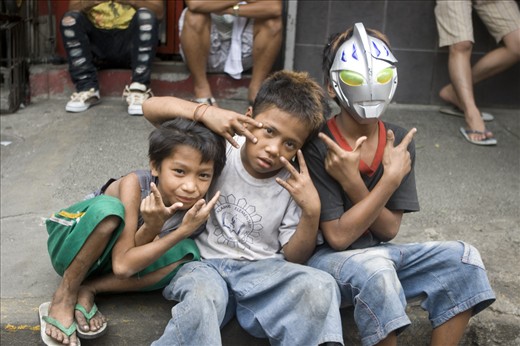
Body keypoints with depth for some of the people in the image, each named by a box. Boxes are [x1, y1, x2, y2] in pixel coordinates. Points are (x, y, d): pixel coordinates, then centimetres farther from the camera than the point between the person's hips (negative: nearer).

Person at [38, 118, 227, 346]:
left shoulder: (193, 209, -15)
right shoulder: (135, 184, -29)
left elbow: (125, 266, -18)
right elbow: (123, 265, -33)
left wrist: (153, 225, -37)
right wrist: (183, 231, -37)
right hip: (70, 244, -4)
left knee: (187, 254, -20)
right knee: (108, 207, -36)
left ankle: (87, 289, -16)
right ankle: (65, 295, -16)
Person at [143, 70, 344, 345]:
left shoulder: (294, 185, 2)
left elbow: (294, 258, 3)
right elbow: (151, 107, -5)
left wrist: (312, 211, -15)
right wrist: (206, 112, -22)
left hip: (261, 270, 2)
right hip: (203, 263, -1)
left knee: (319, 287, -29)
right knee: (202, 296, -39)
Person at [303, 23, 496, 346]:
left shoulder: (400, 142, -3)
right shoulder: (319, 146, -19)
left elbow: (389, 229, -5)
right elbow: (338, 236, -21)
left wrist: (352, 184, -22)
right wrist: (390, 178, -26)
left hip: (379, 253, 6)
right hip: (327, 258, -5)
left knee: (462, 258, -13)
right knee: (375, 268, -37)